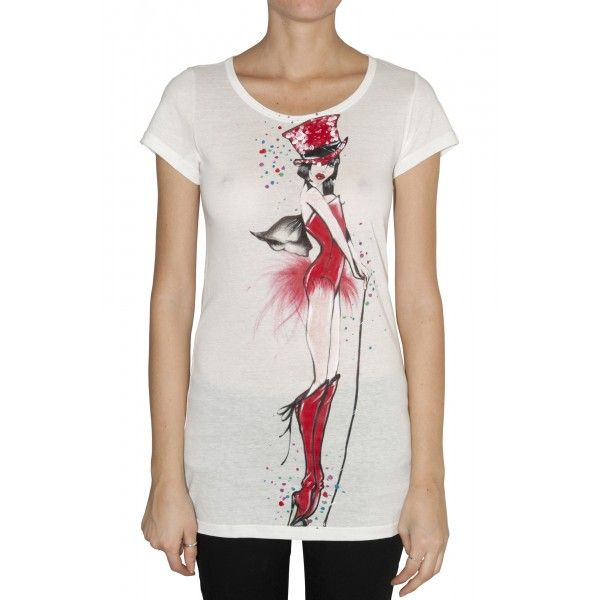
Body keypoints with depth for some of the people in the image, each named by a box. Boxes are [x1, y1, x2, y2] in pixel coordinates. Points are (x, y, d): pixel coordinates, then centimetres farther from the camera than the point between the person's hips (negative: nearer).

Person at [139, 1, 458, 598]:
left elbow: (419, 299, -2)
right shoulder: (193, 98, -1)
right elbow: (172, 294, -1)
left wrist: (428, 481, -3)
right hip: (229, 440, 0)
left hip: (364, 435, 0)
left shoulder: (406, 100, -2)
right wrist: (167, 478, -2)